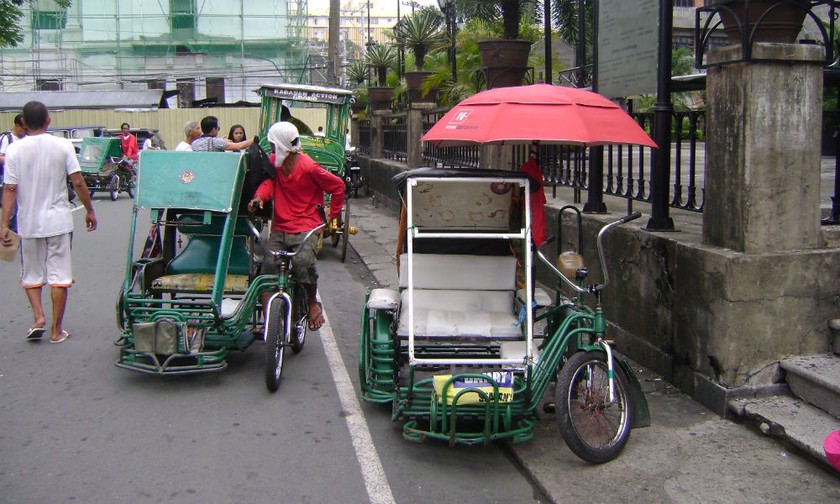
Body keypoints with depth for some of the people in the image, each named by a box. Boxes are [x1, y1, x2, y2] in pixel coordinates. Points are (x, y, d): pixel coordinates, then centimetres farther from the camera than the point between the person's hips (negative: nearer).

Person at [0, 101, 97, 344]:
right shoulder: (63, 145, -5)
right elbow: (78, 183, -7)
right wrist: (90, 211, 5)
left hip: (29, 223, 1)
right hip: (59, 221, 0)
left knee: (32, 274, 18)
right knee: (59, 277, 6)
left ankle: (38, 317, 3)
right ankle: (56, 330, 9)